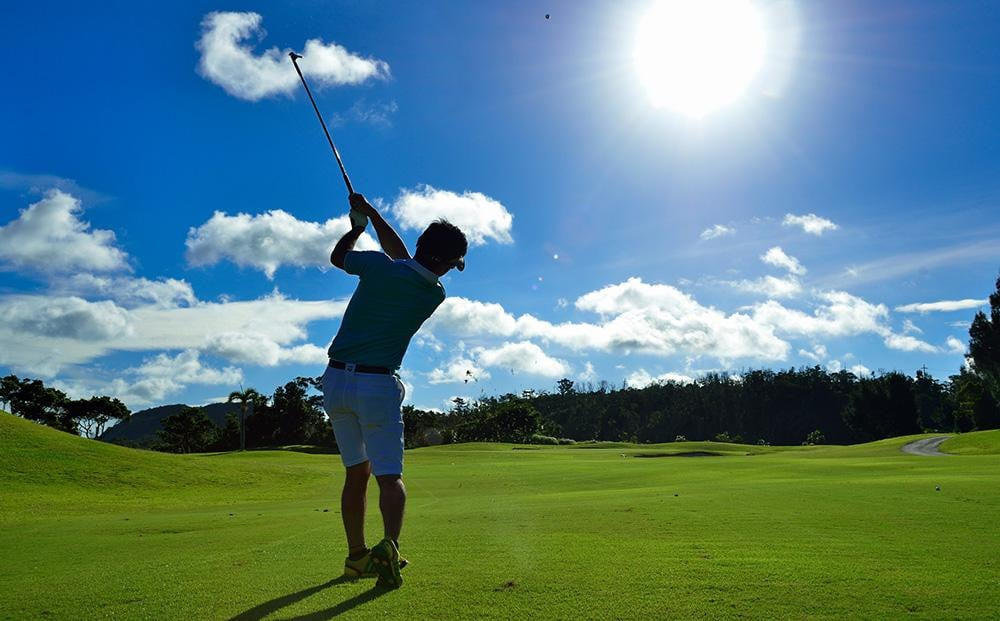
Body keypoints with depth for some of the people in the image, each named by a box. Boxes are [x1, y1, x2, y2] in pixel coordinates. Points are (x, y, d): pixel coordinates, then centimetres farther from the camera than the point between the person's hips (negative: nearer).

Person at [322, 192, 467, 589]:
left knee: (357, 471, 14)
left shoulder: (380, 267, -6)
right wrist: (370, 213, 21)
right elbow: (401, 256, 14)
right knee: (389, 474, 1)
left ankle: (356, 555, 21)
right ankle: (389, 545, -24)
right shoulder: (435, 295, -2)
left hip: (336, 379, 3)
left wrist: (359, 222, 28)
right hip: (377, 384, -3)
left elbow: (337, 256, 15)